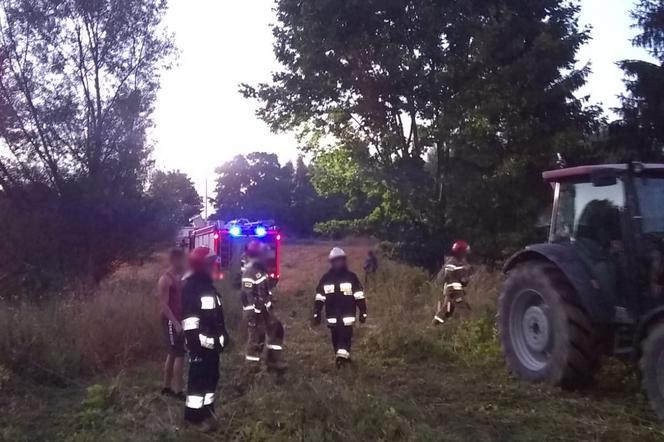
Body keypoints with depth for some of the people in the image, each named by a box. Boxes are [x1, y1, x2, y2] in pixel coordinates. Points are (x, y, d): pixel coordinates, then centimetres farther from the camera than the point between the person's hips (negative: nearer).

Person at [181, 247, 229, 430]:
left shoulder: (208, 285, 15)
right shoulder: (191, 287, -16)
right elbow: (189, 320, -21)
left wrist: (222, 335, 18)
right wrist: (196, 341, -23)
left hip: (212, 342, 10)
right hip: (201, 343, -10)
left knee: (211, 376, 15)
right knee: (199, 378, -3)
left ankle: (206, 412, 26)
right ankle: (194, 415, 7)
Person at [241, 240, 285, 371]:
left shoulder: (261, 269, 10)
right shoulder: (249, 272, -20)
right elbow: (247, 296, -24)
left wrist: (270, 307, 23)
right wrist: (251, 316, -25)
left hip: (264, 309, 10)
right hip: (255, 312, -10)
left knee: (277, 330, 15)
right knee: (256, 337, -2)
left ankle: (273, 360, 24)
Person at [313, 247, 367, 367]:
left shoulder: (351, 277, 3)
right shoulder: (326, 278, 5)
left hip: (347, 315, -1)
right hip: (332, 315, 1)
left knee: (345, 336, -6)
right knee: (336, 338, 1)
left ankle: (342, 357, -5)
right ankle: (342, 358, 6)